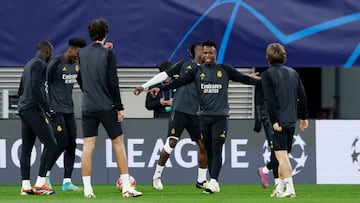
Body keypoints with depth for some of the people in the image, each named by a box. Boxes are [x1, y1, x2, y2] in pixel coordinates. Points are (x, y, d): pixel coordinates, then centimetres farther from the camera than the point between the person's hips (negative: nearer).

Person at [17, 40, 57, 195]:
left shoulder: (29, 64, 22)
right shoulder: (40, 64, -7)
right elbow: (36, 87, -19)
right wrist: (45, 109, -19)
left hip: (23, 109, 10)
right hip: (33, 108, -10)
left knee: (26, 148, 8)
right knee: (50, 144, -10)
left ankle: (25, 186, 5)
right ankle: (40, 183, -16)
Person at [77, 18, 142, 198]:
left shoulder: (81, 53, 5)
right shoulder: (108, 54, -8)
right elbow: (112, 82, -10)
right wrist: (119, 107, -5)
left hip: (88, 107, 3)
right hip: (107, 107, -3)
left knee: (88, 146, 2)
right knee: (118, 142, 5)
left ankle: (87, 189, -2)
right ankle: (126, 188, 3)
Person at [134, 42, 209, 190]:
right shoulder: (184, 64, 7)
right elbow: (164, 75, 8)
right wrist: (144, 86, 5)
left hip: (196, 113, 3)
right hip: (179, 110, -3)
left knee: (203, 145, -2)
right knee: (171, 143, -10)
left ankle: (201, 180, 11)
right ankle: (157, 176, 2)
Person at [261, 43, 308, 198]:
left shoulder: (267, 75, -7)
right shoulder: (293, 73, 12)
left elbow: (269, 100, -15)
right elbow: (302, 96, 12)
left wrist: (274, 121, -16)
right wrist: (303, 117, 20)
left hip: (278, 121, -7)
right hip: (291, 120, 7)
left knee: (281, 155, -9)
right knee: (284, 155, 16)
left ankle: (290, 189, -17)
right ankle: (280, 187, 23)